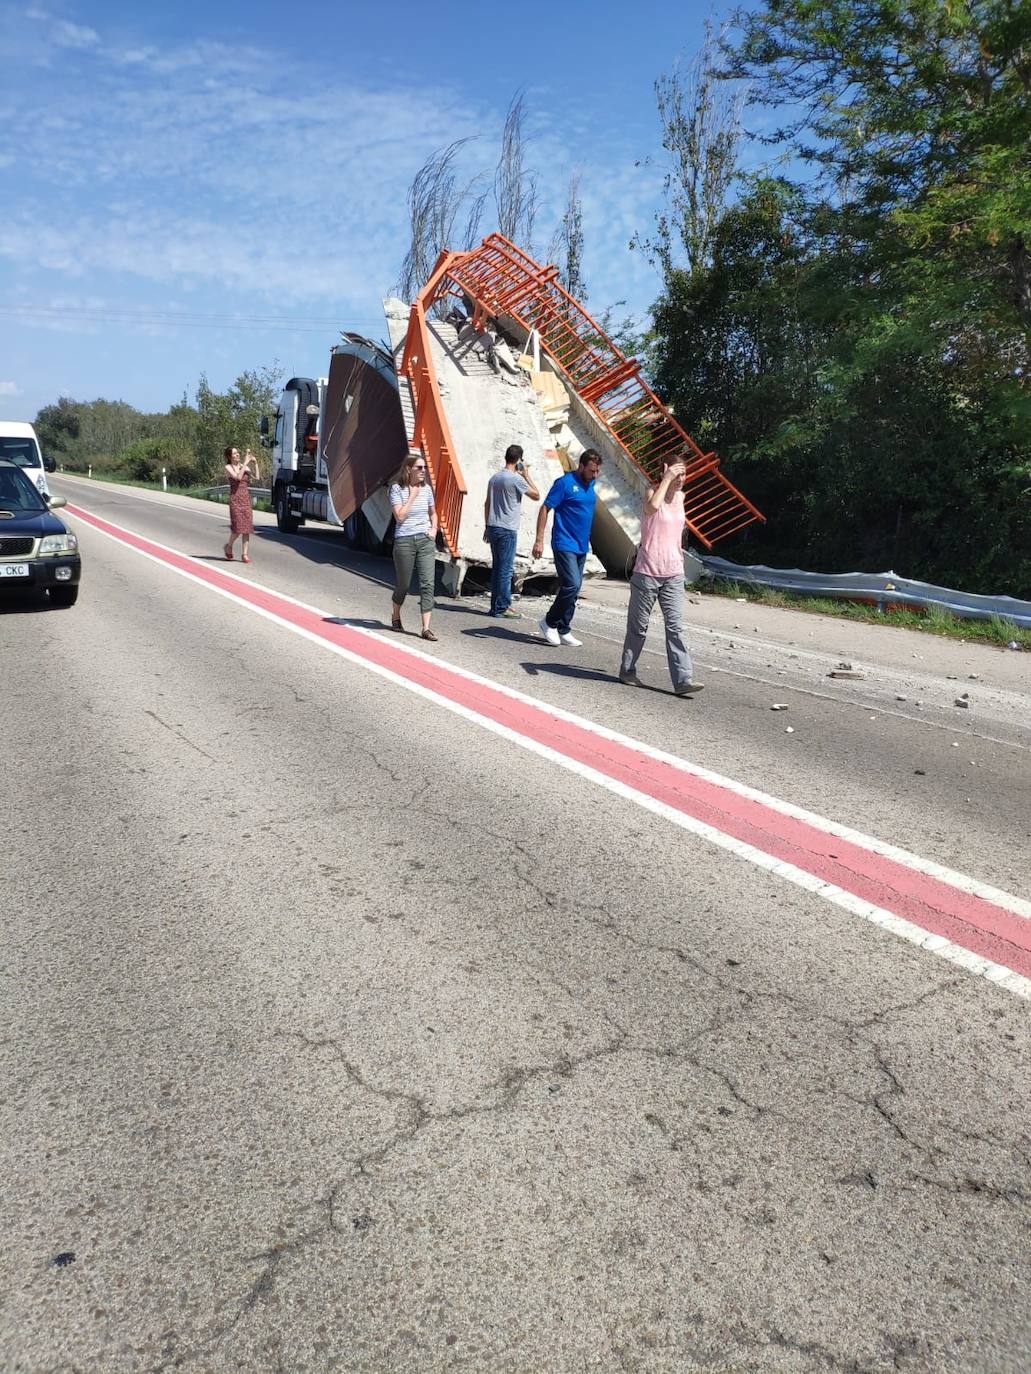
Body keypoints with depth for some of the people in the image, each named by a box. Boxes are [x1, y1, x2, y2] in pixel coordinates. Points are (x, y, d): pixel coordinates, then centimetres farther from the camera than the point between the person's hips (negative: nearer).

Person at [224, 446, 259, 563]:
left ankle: (245, 554, 1)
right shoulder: (228, 467, -1)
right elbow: (238, 477, -18)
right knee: (238, 527, -9)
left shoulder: (244, 466, 13)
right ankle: (228, 546, 18)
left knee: (247, 527, -1)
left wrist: (255, 463, -3)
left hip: (246, 498, 5)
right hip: (235, 498, -5)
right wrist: (245, 463, -17)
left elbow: (256, 478, 3)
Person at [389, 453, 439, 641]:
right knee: (403, 584, 8)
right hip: (404, 541, -3)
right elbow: (399, 516, -15)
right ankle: (395, 617, 36)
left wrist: (434, 529, 5)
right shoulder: (397, 489, -5)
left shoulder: (426, 488, 8)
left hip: (425, 541, 3)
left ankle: (426, 628, -6)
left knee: (427, 583, -6)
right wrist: (412, 496, -12)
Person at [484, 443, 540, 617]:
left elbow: (487, 504, 15)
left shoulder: (494, 478, 11)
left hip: (492, 527, 8)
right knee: (506, 570, -4)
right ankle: (502, 608, -3)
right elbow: (536, 496, -4)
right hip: (507, 530, -8)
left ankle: (496, 605, 16)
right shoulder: (516, 479, -12)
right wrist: (527, 475, 3)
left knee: (497, 567, 12)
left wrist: (487, 527, 21)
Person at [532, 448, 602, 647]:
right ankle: (549, 622, 1)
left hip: (581, 547, 8)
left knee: (573, 590, 9)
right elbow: (545, 509, -11)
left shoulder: (590, 484, 12)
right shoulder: (564, 482, -11)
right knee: (572, 585, -16)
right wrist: (539, 540, -16)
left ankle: (563, 631, 17)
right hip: (564, 546, -8)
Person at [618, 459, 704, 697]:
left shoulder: (680, 496, 10)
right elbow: (652, 507, -35)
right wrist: (666, 479, -25)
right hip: (648, 571, -5)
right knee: (639, 625, 7)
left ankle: (683, 680, -7)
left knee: (675, 626, -2)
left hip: (674, 573, 5)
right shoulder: (652, 491, -9)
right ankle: (627, 672, 22)